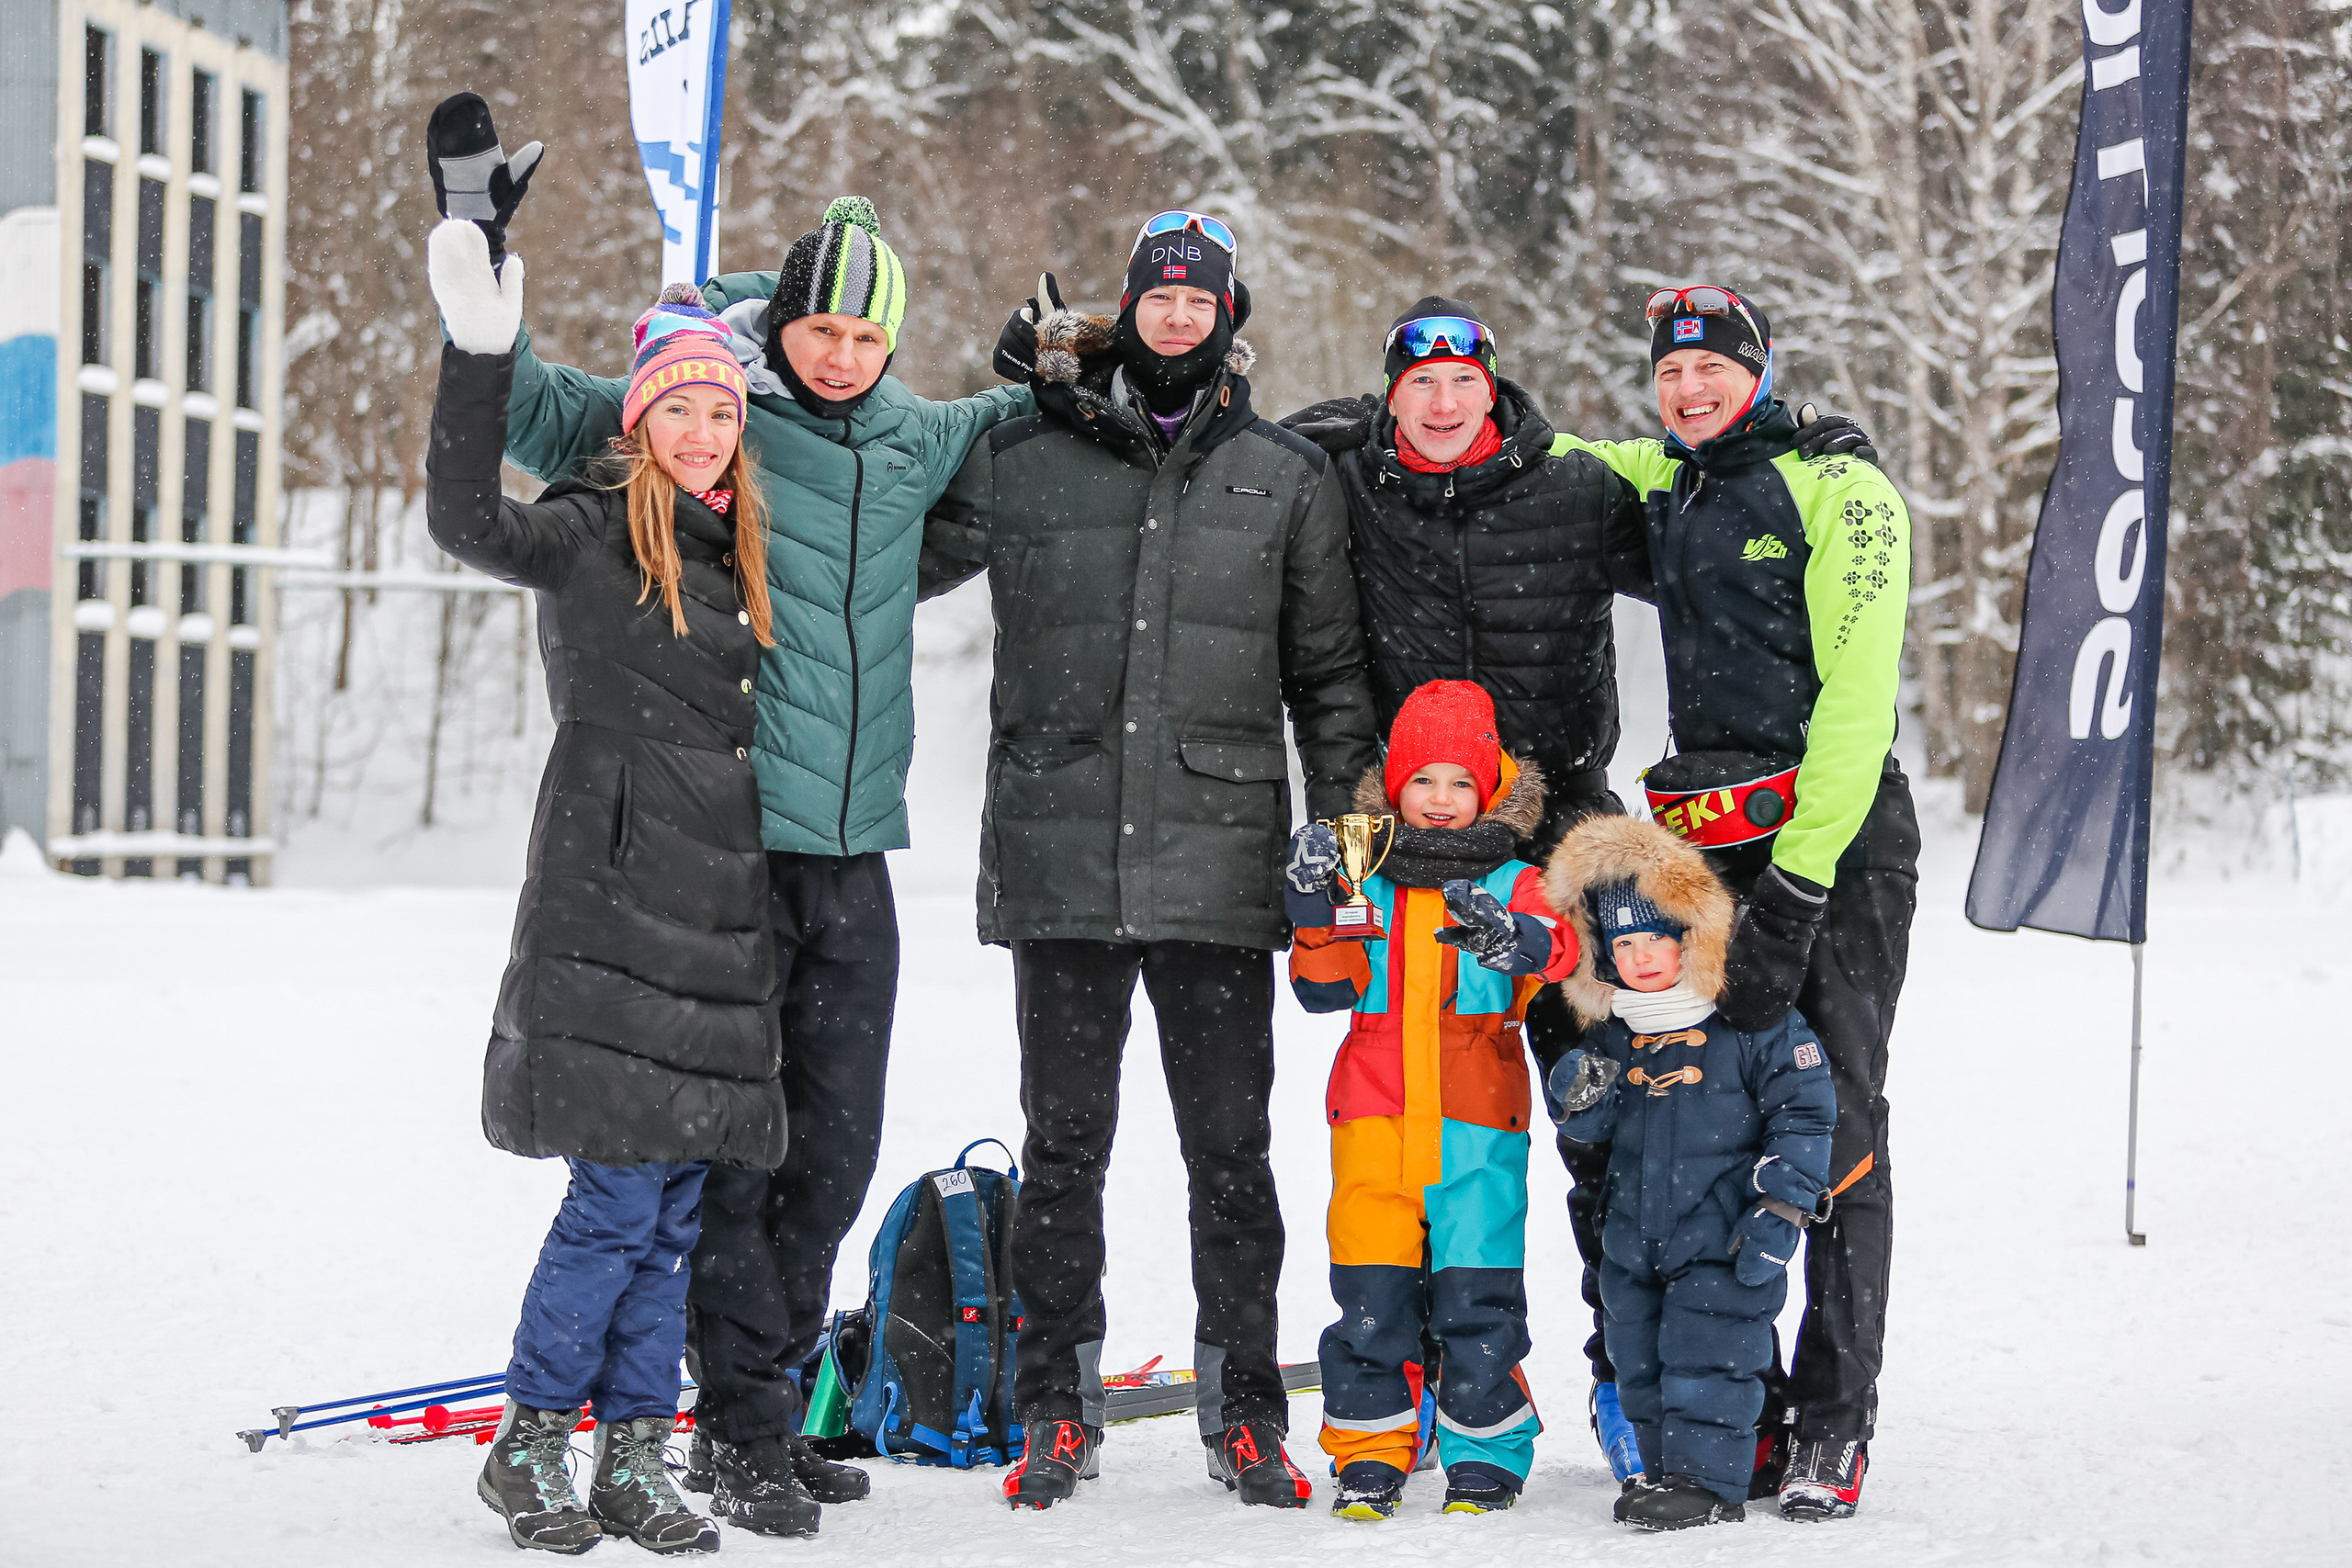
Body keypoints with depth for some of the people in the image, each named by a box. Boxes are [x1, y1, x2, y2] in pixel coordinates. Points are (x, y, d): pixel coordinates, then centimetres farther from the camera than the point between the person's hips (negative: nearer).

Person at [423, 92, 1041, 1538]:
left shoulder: (912, 441, 13)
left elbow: (1008, 429, 33)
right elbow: (539, 413, -2)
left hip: (854, 849, 5)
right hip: (729, 837, -5)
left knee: (836, 1145, 9)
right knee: (735, 1142, -3)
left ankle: (770, 1396, 22)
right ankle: (741, 1427, 5)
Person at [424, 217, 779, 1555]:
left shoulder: (746, 556, 16)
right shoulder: (591, 532, -3)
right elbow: (469, 520, -23)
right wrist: (481, 358, -32)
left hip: (722, 913, 7)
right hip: (613, 903, -7)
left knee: (677, 1202, 8)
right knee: (618, 1196, -9)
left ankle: (636, 1460, 14)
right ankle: (530, 1446, 4)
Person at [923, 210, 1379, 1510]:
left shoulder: (1286, 477, 9)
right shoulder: (1020, 460, 6)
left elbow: (1328, 674, 12)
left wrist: (1347, 833, 7)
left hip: (1219, 855, 0)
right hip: (1060, 853, 0)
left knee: (1229, 1146, 4)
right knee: (1064, 1144, 5)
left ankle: (1244, 1412, 13)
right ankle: (1057, 1410, 14)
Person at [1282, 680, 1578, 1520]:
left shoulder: (1511, 884, 6)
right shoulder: (1365, 880, 11)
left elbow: (1558, 946, -14)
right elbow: (1326, 989, 4)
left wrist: (1507, 936, -35)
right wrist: (1316, 909, -12)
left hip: (1479, 1122, -1)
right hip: (1373, 1118, 2)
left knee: (1478, 1291, -3)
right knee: (1371, 1293, 0)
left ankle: (1485, 1453, 10)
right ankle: (1370, 1454, 11)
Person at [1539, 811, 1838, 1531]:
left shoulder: (1753, 1021, -11)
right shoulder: (1611, 1032, 5)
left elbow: (1802, 1112, -8)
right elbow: (1593, 1128, 13)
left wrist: (1781, 1206, -13)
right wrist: (1579, 1097, -11)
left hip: (1722, 1234, -6)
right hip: (1635, 1231, 6)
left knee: (1706, 1353, -8)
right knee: (1639, 1359, 13)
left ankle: (1708, 1476, 1)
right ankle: (1664, 1465, 26)